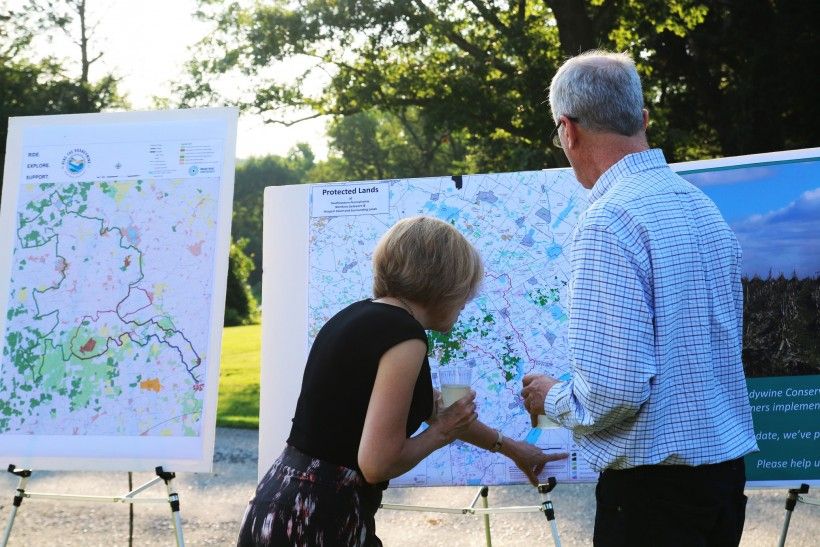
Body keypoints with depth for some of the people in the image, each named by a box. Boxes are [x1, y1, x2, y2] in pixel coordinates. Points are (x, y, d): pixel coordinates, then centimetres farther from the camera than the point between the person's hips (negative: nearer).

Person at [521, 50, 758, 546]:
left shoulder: (608, 223, -19)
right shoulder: (702, 206, 7)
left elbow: (615, 388, -24)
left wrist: (553, 401, -3)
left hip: (655, 484, -8)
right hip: (727, 465, 8)